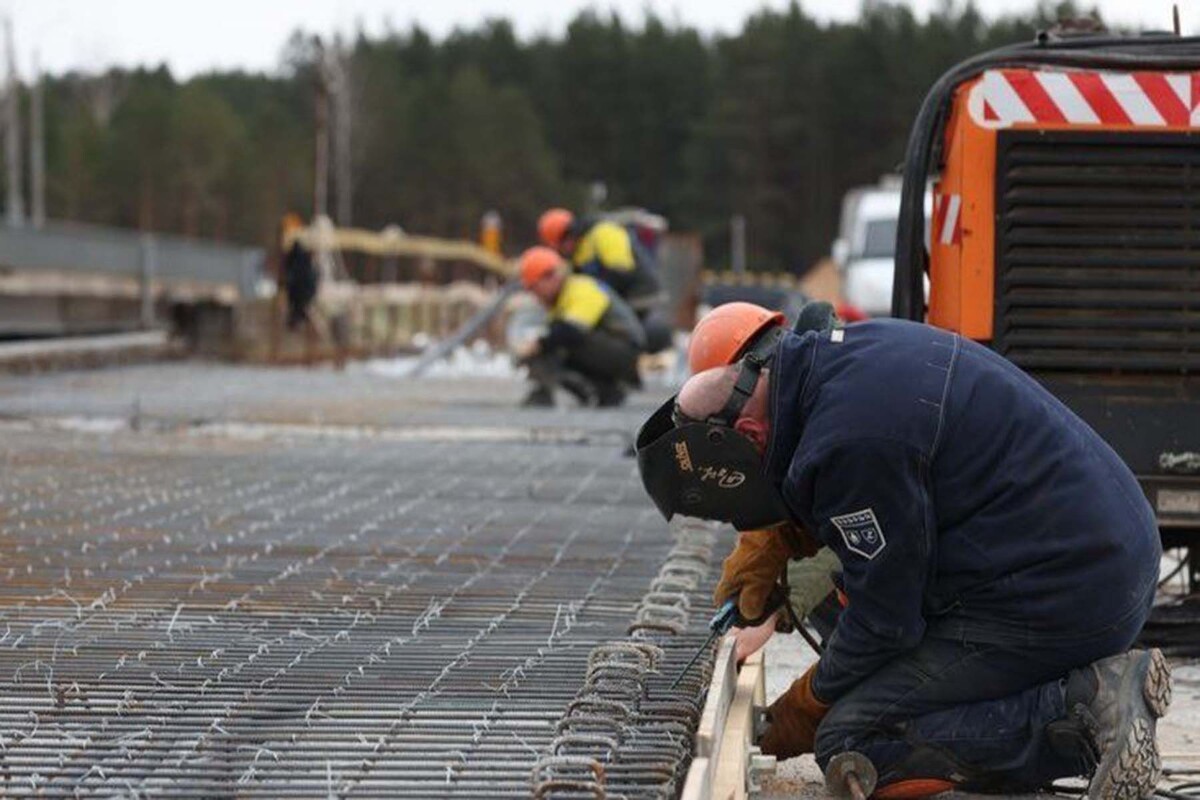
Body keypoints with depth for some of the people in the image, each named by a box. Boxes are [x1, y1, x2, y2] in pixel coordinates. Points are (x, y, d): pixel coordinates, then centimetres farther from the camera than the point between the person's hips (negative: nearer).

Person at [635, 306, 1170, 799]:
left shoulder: (849, 445, -22)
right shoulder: (852, 347, 7)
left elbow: (884, 617, -13)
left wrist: (808, 705, 3)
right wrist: (776, 540, 15)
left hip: (1055, 604, -10)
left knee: (852, 740, -10)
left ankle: (1081, 713, -16)